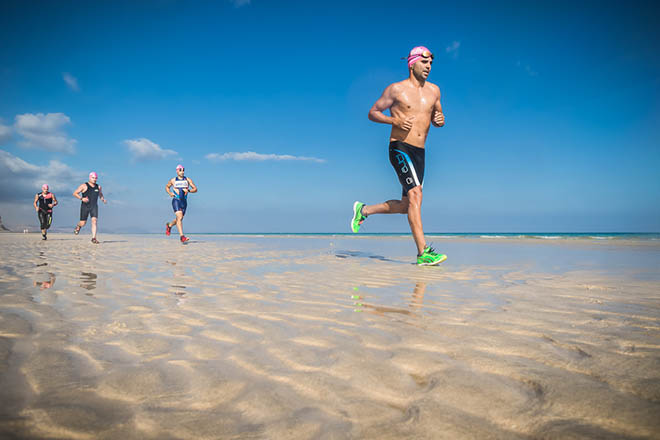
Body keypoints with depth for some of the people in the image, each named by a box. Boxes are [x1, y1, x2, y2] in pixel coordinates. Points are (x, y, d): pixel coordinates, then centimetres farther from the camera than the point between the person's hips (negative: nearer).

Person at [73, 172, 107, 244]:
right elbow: (75, 193, -1)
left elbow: (100, 195, 27)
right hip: (85, 206, -2)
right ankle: (78, 226, 39)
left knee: (94, 220, -15)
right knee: (83, 223, 1)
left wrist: (103, 199, 5)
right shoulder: (84, 186, -2)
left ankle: (94, 238, -13)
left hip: (94, 207, 2)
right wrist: (81, 198, -17)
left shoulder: (98, 187, 10)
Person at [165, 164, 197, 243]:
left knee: (179, 219, 14)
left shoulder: (188, 180, 7)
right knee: (179, 217, -21)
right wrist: (170, 193, 3)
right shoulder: (173, 180, 6)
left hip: (184, 202, 3)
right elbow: (167, 187, 23)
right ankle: (182, 236, -26)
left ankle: (169, 225, 47)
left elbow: (195, 189, 3)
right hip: (176, 201, -3)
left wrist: (188, 190, -16)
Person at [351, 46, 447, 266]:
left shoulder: (434, 90, 14)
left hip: (419, 152, 7)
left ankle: (364, 210, 30)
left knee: (407, 206, 10)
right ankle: (423, 252, -22)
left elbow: (437, 117, 25)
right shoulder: (396, 89, -1)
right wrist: (395, 120, -15)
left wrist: (439, 120, 0)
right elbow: (373, 113, 2)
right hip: (400, 148, -7)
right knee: (415, 194, -21)